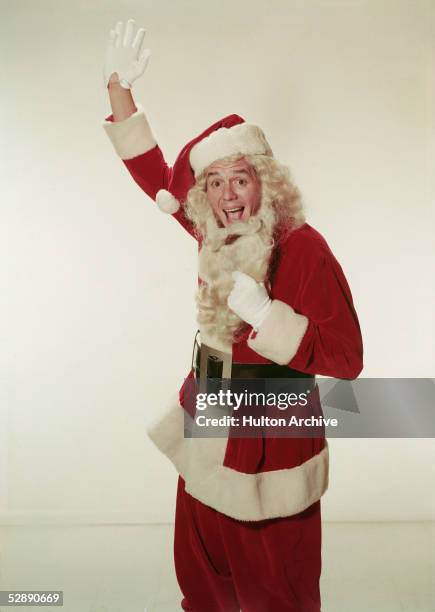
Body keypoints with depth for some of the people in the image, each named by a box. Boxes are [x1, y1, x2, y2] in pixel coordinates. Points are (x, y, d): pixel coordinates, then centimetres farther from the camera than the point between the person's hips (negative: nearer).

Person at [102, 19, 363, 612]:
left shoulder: (303, 247, -19)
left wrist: (264, 314, -30)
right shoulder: (214, 235, -1)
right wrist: (119, 87, 0)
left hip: (270, 435, -5)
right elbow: (154, 173, 7)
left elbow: (346, 358, -20)